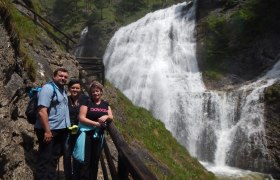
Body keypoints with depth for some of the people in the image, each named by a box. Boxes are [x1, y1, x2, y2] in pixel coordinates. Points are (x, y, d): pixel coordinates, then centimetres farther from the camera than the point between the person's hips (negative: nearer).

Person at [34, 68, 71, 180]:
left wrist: (68, 126, 18)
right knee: (45, 160, 1)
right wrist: (47, 131, -26)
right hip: (50, 130, -9)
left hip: (61, 130, 9)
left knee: (54, 159, 18)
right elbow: (42, 111, -23)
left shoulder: (62, 90, 14)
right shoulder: (48, 88, -14)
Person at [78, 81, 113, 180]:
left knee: (95, 160, 14)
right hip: (87, 134, -4)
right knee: (86, 160, -1)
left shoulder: (106, 104, 8)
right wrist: (96, 123, -19)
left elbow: (111, 117, 8)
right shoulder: (87, 103, -5)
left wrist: (106, 117, -15)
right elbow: (81, 118, -12)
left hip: (99, 135, 5)